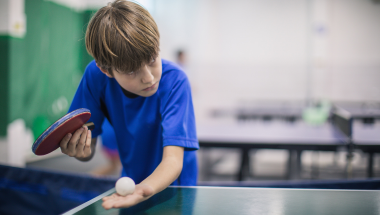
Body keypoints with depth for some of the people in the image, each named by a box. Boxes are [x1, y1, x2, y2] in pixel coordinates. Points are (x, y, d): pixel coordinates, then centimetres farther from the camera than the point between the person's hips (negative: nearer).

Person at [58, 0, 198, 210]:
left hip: (171, 187, -5)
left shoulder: (174, 81, -27)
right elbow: (89, 151, -8)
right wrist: (81, 151, -30)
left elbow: (173, 160, -33)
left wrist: (144, 191, -52)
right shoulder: (96, 75, -16)